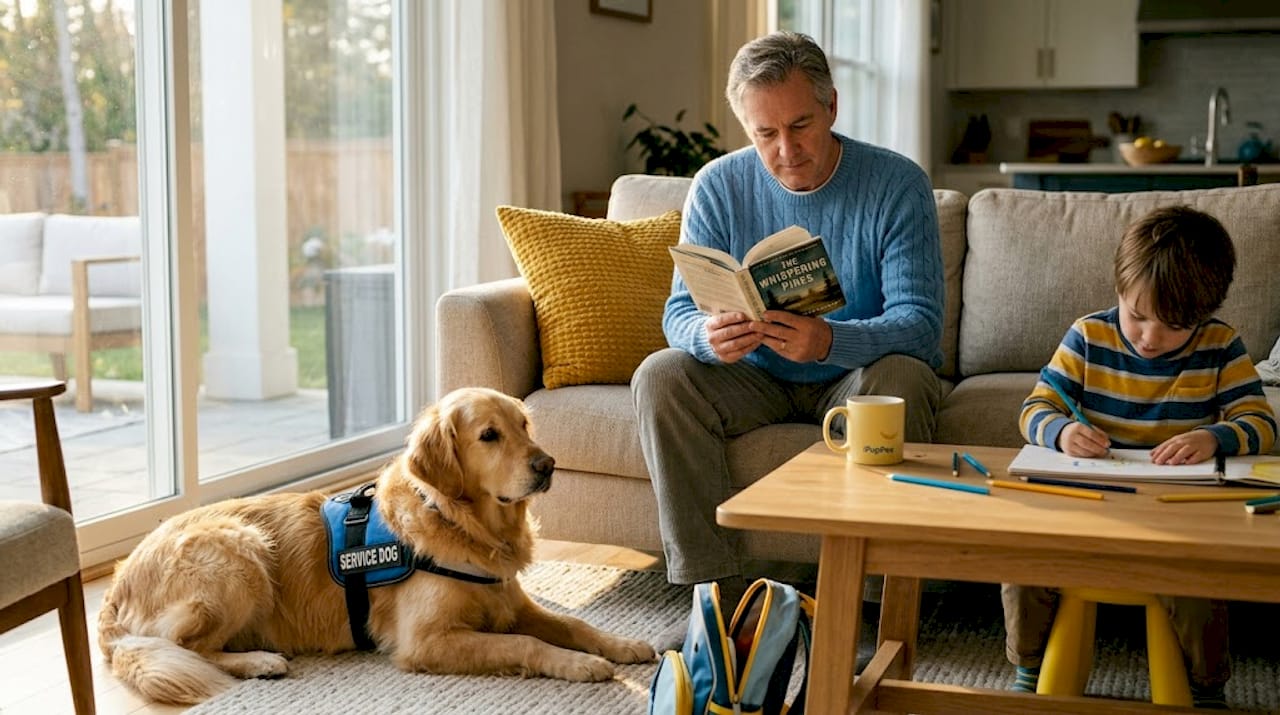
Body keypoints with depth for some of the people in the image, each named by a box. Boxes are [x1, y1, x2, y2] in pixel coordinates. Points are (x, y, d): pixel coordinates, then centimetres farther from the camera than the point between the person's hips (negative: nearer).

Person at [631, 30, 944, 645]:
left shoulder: (897, 185, -14)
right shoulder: (718, 186, -7)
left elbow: (919, 322, -23)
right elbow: (680, 311, -9)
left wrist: (831, 340, -44)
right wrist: (708, 336, -37)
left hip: (855, 376, -2)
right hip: (758, 380, 3)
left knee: (903, 379, -35)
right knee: (660, 375, -23)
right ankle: (717, 588, -23)